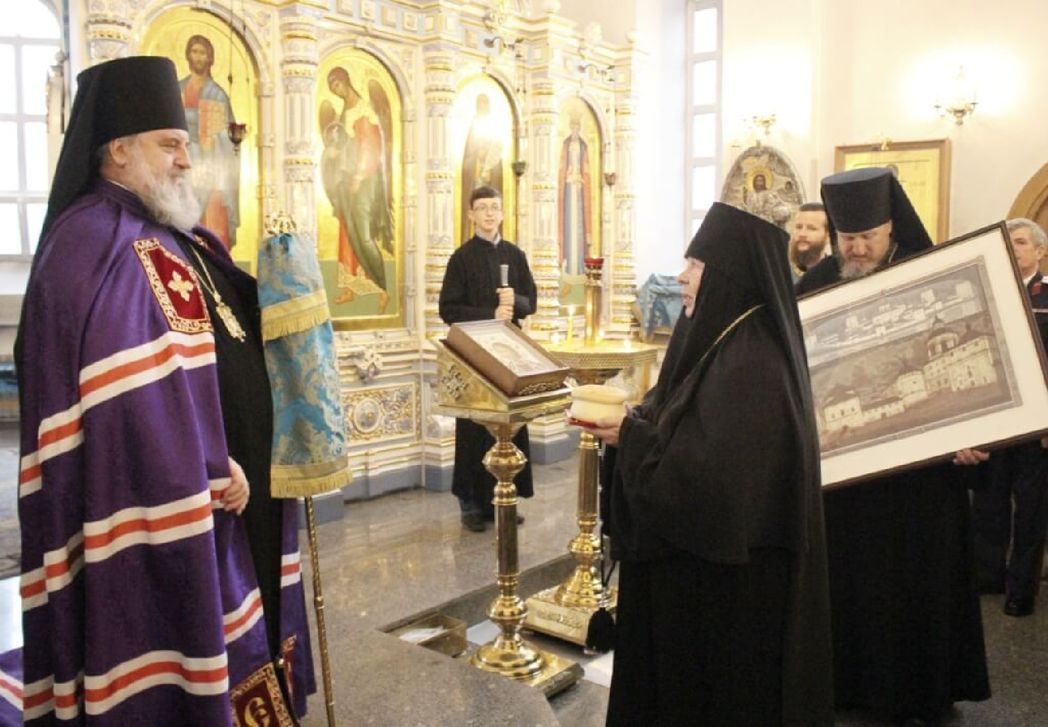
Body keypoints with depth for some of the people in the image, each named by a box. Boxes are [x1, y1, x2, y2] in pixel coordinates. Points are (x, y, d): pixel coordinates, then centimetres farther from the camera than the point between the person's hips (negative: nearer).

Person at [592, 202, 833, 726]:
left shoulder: (751, 364, -25)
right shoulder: (724, 341, 6)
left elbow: (711, 482, -29)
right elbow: (682, 432, 13)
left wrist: (631, 438, -17)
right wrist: (631, 418, -4)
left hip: (725, 583, -9)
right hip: (700, 563, 9)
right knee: (673, 680, 22)